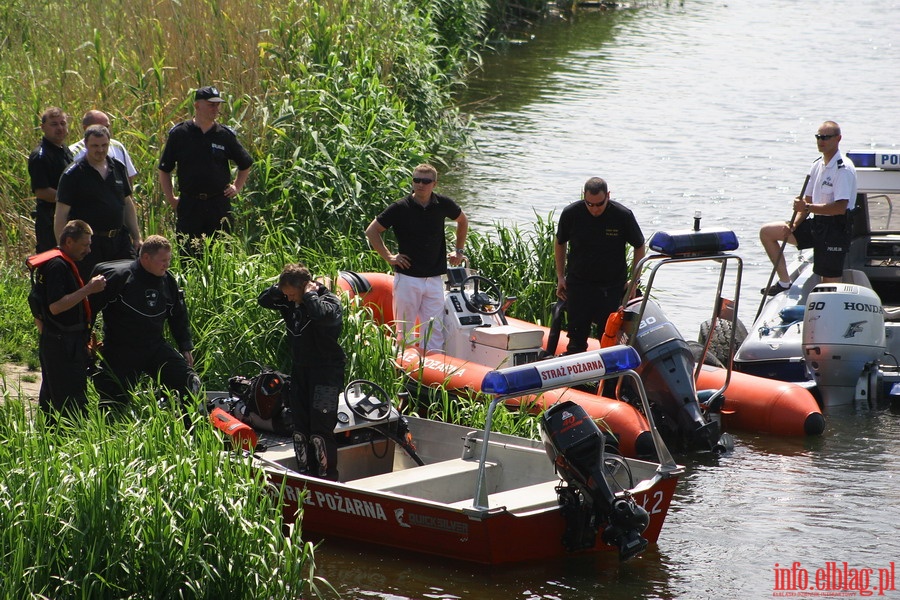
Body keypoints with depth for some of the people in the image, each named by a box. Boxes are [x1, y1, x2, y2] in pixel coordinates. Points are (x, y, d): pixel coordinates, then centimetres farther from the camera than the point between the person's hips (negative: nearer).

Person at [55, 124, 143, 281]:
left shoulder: (118, 168, 10)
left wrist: (137, 237, 17)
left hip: (120, 240, 5)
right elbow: (61, 214, -8)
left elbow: (128, 204, 19)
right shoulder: (73, 174, -7)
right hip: (89, 242, -5)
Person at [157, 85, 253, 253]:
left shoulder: (225, 135, 5)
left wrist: (237, 187, 10)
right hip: (189, 206, -1)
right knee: (188, 255, -2)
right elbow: (164, 170, 8)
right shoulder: (179, 134, 1)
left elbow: (245, 165, 21)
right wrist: (170, 198, 2)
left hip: (219, 205, 1)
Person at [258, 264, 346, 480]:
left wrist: (309, 294, -21)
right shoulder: (289, 303, 6)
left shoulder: (329, 301, -15)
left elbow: (322, 314, -37)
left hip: (327, 372, -8)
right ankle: (304, 473, 18)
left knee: (321, 430, -11)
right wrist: (280, 288, -3)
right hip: (300, 371, 8)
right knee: (300, 429, 10)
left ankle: (328, 477, -7)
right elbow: (263, 300, 12)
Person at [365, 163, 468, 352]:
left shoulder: (443, 205, 2)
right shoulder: (401, 208, -6)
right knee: (405, 330, 2)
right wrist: (388, 256, -1)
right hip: (407, 278, -2)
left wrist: (459, 250, 21)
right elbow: (371, 231, 2)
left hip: (435, 278, 2)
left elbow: (463, 221, 24)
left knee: (434, 330, -1)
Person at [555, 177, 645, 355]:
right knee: (577, 335, 1)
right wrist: (560, 276, 9)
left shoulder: (623, 216, -12)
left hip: (612, 285, -1)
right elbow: (560, 243, 10)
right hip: (578, 284, 1)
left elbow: (639, 247, 3)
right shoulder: (571, 213, -9)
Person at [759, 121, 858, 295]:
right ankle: (784, 282, 7)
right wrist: (793, 225, -3)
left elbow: (840, 207, -24)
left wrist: (807, 207, -24)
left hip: (835, 229, -9)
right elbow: (807, 201, 13)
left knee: (830, 282, -9)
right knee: (767, 232, 5)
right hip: (816, 224, 9)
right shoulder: (817, 165, 11)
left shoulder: (844, 168, -16)